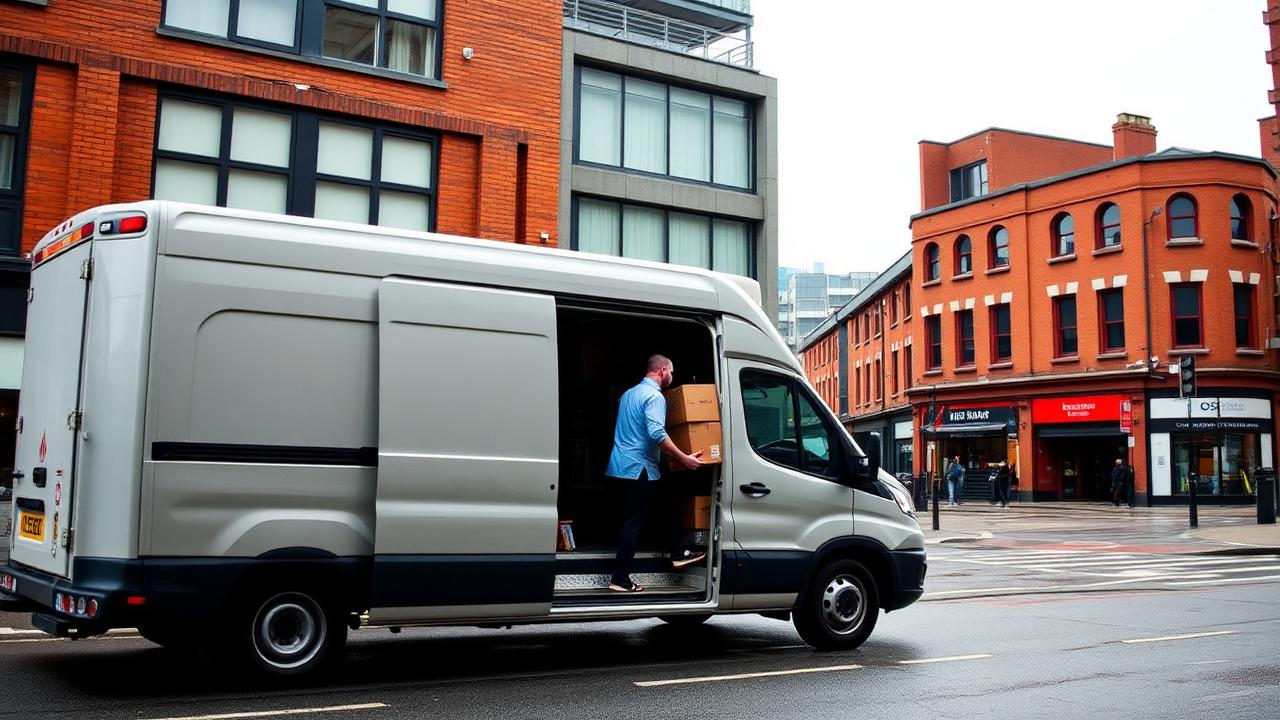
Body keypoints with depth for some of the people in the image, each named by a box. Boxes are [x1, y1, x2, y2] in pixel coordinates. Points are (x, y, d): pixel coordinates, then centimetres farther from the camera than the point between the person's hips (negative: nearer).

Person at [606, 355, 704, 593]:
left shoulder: (629, 393, 18)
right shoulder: (654, 396, -12)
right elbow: (657, 434, -26)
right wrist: (684, 458, -21)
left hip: (621, 465, 10)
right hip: (639, 467, -10)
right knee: (633, 522, -5)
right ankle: (620, 579, -3)